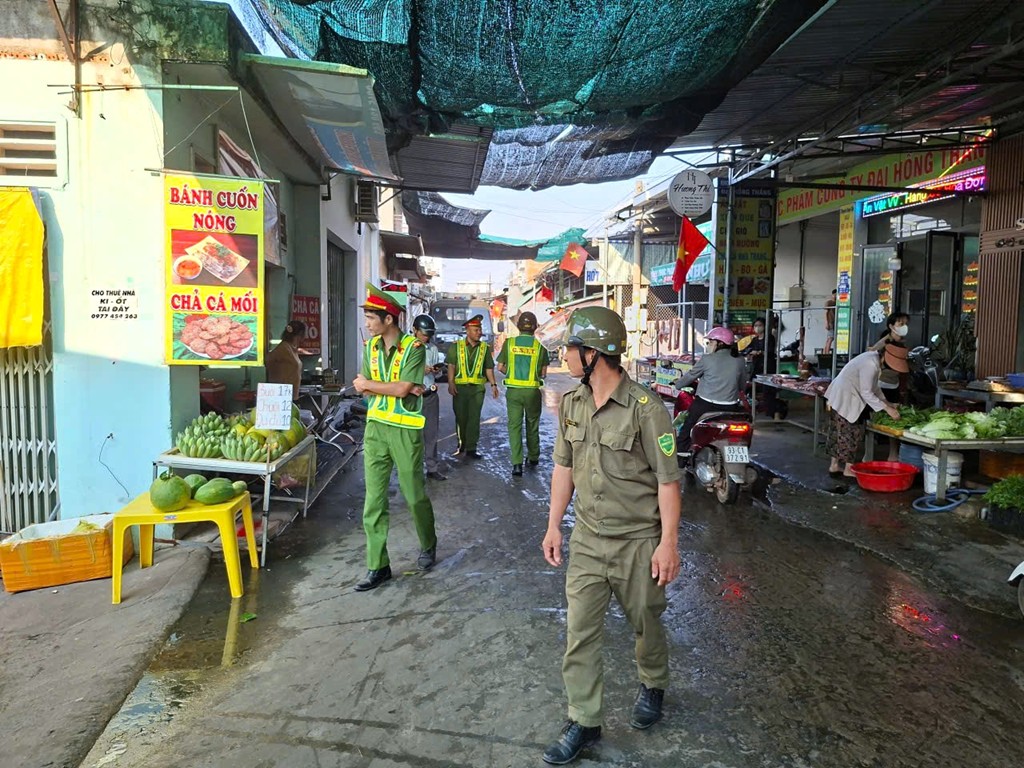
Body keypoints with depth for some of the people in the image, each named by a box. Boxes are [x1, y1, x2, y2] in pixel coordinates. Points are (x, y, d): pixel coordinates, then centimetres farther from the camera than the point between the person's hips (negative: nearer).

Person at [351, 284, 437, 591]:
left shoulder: (413, 348, -11)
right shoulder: (371, 346, 7)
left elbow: (403, 388, -20)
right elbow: (364, 389, 3)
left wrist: (370, 385, -7)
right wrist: (394, 388, -12)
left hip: (405, 429, -5)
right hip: (375, 426, 5)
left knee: (415, 495, 8)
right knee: (374, 497, 3)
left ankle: (427, 546, 34)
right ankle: (377, 565, 11)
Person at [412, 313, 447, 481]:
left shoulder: (433, 348, 10)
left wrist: (437, 370, -3)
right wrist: (420, 370, -20)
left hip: (431, 395, 5)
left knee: (431, 433, 8)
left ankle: (432, 468, 17)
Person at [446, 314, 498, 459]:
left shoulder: (485, 348, 7)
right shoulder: (456, 346, 2)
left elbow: (489, 368, 9)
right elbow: (451, 366, -2)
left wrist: (493, 384, 1)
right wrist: (451, 383, -12)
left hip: (477, 387, 1)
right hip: (460, 387, -1)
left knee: (474, 418, 1)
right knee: (460, 417, 7)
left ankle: (471, 448, 6)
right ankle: (461, 445, 22)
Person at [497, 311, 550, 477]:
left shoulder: (509, 343, -2)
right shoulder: (539, 346, -4)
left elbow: (500, 367, 2)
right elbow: (543, 373, -1)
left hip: (513, 390, 0)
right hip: (532, 390, 0)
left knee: (514, 425, 3)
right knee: (532, 425, 17)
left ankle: (517, 463, -5)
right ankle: (533, 457, 32)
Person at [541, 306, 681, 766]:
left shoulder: (645, 408, -19)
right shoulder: (570, 404, 0)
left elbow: (668, 479, -15)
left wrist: (668, 543, -15)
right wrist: (553, 525, 8)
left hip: (638, 542, -4)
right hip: (587, 539, 5)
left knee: (645, 623, 17)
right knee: (579, 632, 6)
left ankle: (652, 686, 46)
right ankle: (584, 722, 21)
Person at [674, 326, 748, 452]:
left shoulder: (707, 359, -7)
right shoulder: (739, 361, 3)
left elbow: (691, 375, 4)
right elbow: (742, 386, 11)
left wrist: (677, 384, 22)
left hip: (705, 406, -3)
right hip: (730, 408, 3)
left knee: (685, 435, 12)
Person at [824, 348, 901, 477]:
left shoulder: (874, 359, 4)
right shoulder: (870, 364, -25)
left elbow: (873, 387, 15)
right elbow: (866, 393, -23)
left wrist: (886, 402, 10)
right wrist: (887, 408, -20)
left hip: (842, 396, 10)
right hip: (845, 398, -10)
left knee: (839, 432, 14)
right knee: (852, 432, -2)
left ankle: (834, 466, 22)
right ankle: (848, 469, 7)